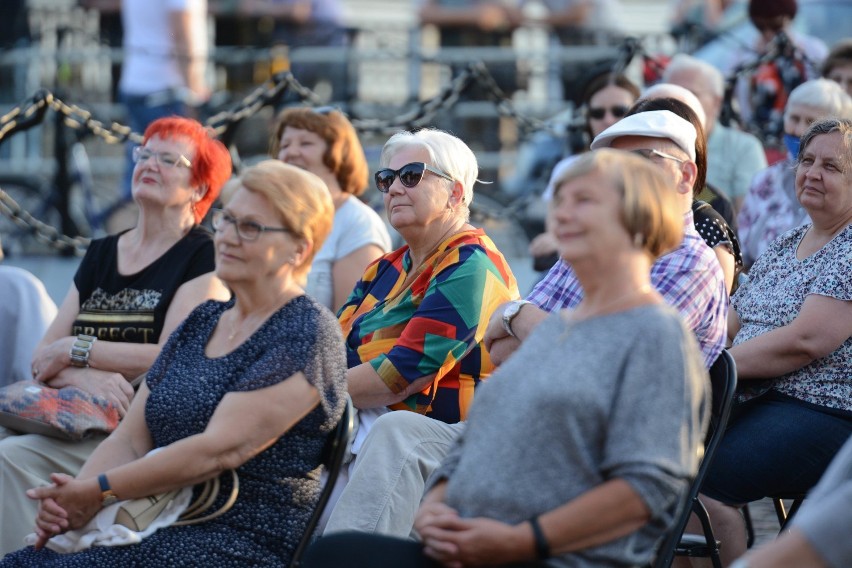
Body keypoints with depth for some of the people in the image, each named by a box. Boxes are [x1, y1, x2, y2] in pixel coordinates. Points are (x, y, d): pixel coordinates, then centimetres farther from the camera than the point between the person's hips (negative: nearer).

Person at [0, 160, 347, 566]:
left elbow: (219, 450, -16)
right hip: (167, 528, 7)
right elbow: (130, 440, 12)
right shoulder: (202, 322, 18)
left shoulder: (306, 334, -7)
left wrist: (99, 491, -15)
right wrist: (74, 495, -8)